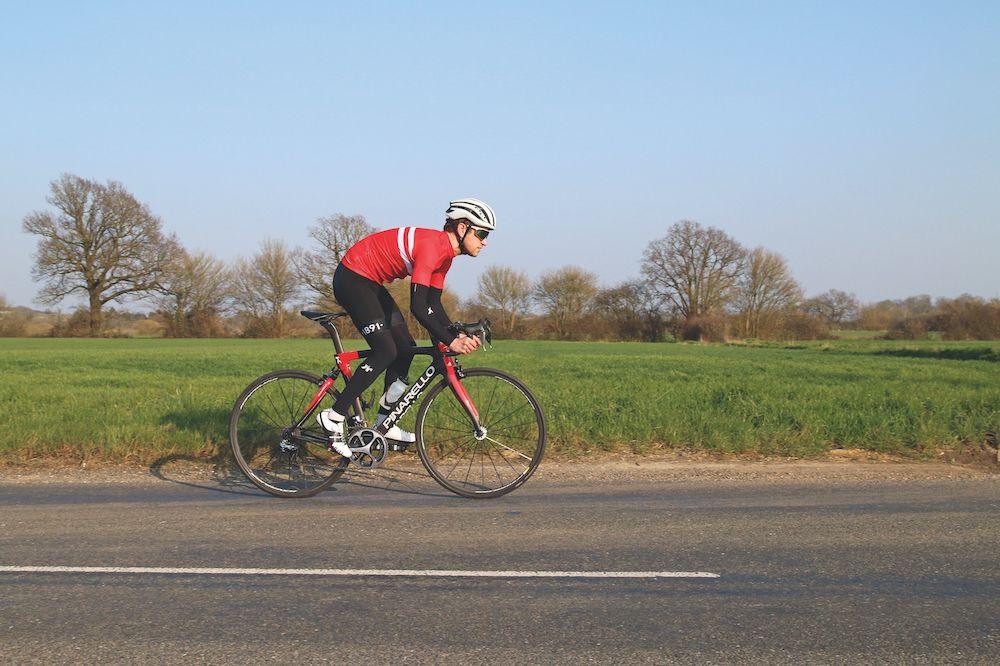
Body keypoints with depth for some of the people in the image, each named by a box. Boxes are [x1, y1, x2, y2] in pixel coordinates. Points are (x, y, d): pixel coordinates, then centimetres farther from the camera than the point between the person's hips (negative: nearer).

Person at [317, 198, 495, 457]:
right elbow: (417, 306, -34)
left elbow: (434, 305, 4)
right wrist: (450, 341, -34)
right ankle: (334, 416, -10)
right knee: (386, 351, -15)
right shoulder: (431, 246, -27)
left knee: (405, 347, 7)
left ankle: (384, 423, 14)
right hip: (352, 279, -10)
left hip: (370, 283, 10)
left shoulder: (444, 253, 3)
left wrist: (458, 335, -10)